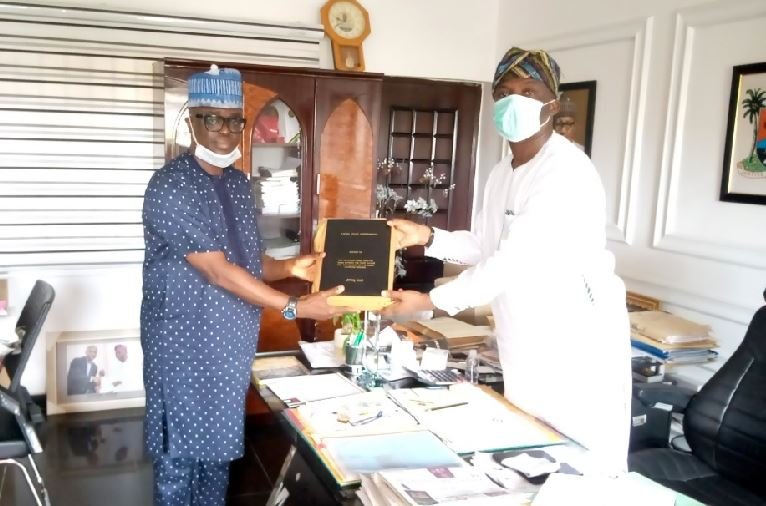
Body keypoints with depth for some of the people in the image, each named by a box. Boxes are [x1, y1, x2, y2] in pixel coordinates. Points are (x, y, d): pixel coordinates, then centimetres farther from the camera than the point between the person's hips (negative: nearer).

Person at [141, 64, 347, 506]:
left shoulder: (239, 184, 7)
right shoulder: (171, 186, -19)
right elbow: (217, 271, -23)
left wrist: (289, 268, -8)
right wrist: (294, 307, -25)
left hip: (231, 342, 7)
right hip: (185, 345, -7)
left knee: (220, 446, 18)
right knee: (180, 454, 7)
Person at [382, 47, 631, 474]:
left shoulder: (567, 173, -21)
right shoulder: (503, 172, 11)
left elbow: (514, 262, -27)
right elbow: (485, 245, 18)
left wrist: (428, 301, -23)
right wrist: (427, 237, 1)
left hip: (578, 345, -8)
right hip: (525, 344, 9)